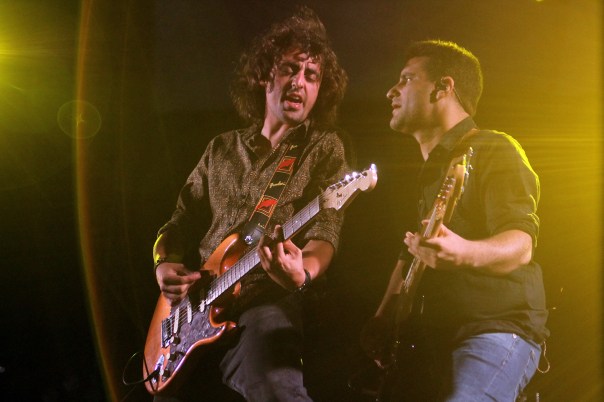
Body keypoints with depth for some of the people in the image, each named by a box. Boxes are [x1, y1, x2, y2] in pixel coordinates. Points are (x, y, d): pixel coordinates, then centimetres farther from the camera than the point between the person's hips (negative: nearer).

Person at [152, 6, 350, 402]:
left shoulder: (326, 147, 6)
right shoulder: (220, 149, 19)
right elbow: (179, 224, 21)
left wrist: (304, 270, -31)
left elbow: (326, 227, -8)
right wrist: (164, 265, -1)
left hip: (267, 299, -5)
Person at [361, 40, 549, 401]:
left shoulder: (494, 151, -5)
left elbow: (521, 244, -20)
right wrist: (384, 317, 11)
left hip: (497, 328, -7)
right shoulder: (428, 169, 20)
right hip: (429, 338, 8)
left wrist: (464, 254, -42)